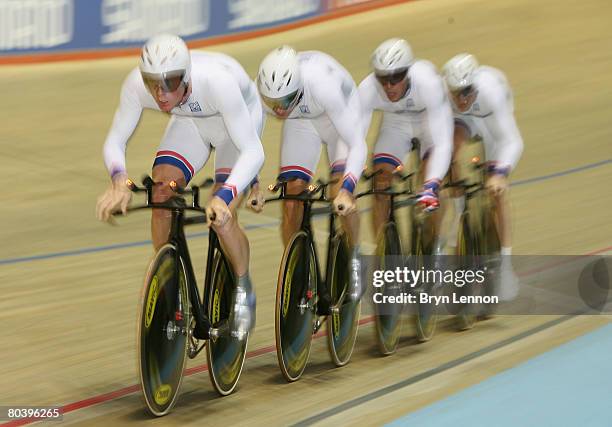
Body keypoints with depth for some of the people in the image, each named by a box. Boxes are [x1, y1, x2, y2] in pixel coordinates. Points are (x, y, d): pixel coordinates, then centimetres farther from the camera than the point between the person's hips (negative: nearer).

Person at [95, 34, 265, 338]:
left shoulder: (216, 80, -43)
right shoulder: (136, 83, -32)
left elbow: (253, 151, -41)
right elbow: (115, 141, -21)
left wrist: (224, 197, -55)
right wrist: (119, 180, -43)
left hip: (241, 115, -4)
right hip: (191, 120, 4)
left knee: (220, 216, -19)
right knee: (160, 197, -16)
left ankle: (243, 290, 9)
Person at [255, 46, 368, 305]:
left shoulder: (324, 85, -44)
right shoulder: (260, 91, -34)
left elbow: (357, 145, -41)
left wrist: (346, 190, -52)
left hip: (340, 116, -3)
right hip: (300, 123, 3)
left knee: (341, 194, -21)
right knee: (291, 196, -9)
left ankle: (354, 260, 4)